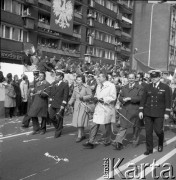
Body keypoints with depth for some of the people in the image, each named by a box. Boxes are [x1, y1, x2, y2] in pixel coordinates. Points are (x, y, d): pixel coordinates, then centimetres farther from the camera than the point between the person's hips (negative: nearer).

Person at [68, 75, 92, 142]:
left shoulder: (87, 87, -6)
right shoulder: (75, 88, 9)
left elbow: (90, 95, -7)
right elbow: (73, 97, 11)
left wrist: (83, 97, -19)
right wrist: (70, 103, -5)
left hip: (84, 105, -6)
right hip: (77, 106, 6)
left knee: (80, 120, -11)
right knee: (77, 121, 7)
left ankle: (79, 136, -3)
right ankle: (82, 135, 21)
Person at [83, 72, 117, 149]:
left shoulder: (111, 86, -8)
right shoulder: (98, 86, 16)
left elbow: (113, 97, -16)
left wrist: (103, 99, -20)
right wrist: (95, 98, 2)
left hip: (107, 109, -6)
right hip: (98, 108, 6)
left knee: (107, 126, 9)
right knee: (95, 125, 0)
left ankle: (107, 141, 25)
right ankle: (90, 142, 1)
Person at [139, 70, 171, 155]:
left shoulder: (165, 87, -1)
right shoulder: (147, 87, 6)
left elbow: (168, 101, -2)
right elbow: (143, 100, 7)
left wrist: (167, 113, -7)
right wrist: (141, 111, 1)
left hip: (159, 113, -2)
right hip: (148, 113, 2)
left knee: (158, 130, -3)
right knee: (148, 131, 3)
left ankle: (160, 144, 29)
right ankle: (149, 149, 15)